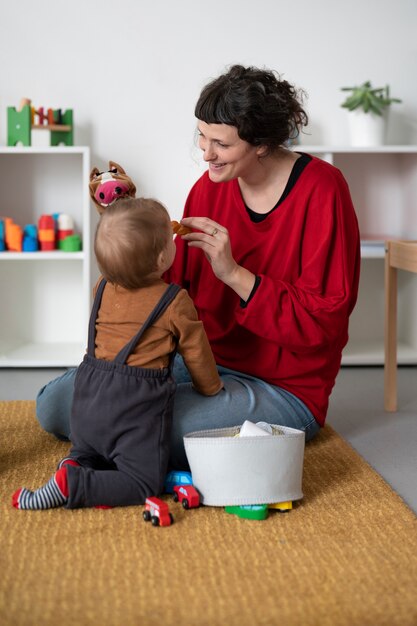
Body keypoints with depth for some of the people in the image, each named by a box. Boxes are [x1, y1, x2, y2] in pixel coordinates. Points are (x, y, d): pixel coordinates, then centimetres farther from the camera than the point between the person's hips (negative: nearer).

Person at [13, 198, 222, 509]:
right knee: (145, 484, -3)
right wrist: (211, 387, 22)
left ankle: (76, 465, -3)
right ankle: (70, 487, -20)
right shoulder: (175, 302, -8)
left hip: (89, 399, 6)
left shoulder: (103, 288, 7)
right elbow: (196, 352, 4)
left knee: (88, 453, 32)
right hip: (137, 408, -6)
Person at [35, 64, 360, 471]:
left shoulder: (321, 190, -14)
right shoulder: (209, 187, 3)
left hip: (283, 388, -5)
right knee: (54, 404, -6)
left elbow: (322, 321, -17)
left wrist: (235, 273, -25)